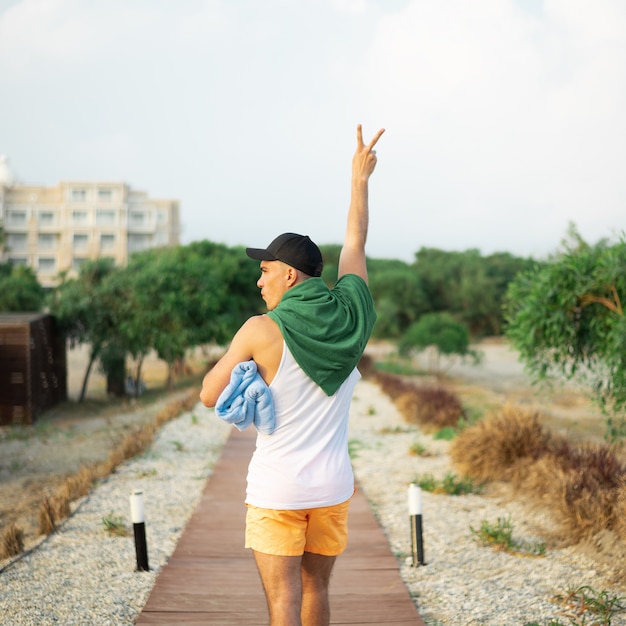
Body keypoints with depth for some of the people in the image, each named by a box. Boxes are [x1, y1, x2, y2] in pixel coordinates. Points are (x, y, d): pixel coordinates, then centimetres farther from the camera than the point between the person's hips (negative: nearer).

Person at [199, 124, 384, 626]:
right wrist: (360, 178, 26)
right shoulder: (351, 313, -1)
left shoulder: (262, 330, -13)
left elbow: (210, 395, -9)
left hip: (277, 489, -5)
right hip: (333, 486, 5)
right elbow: (356, 242, 14)